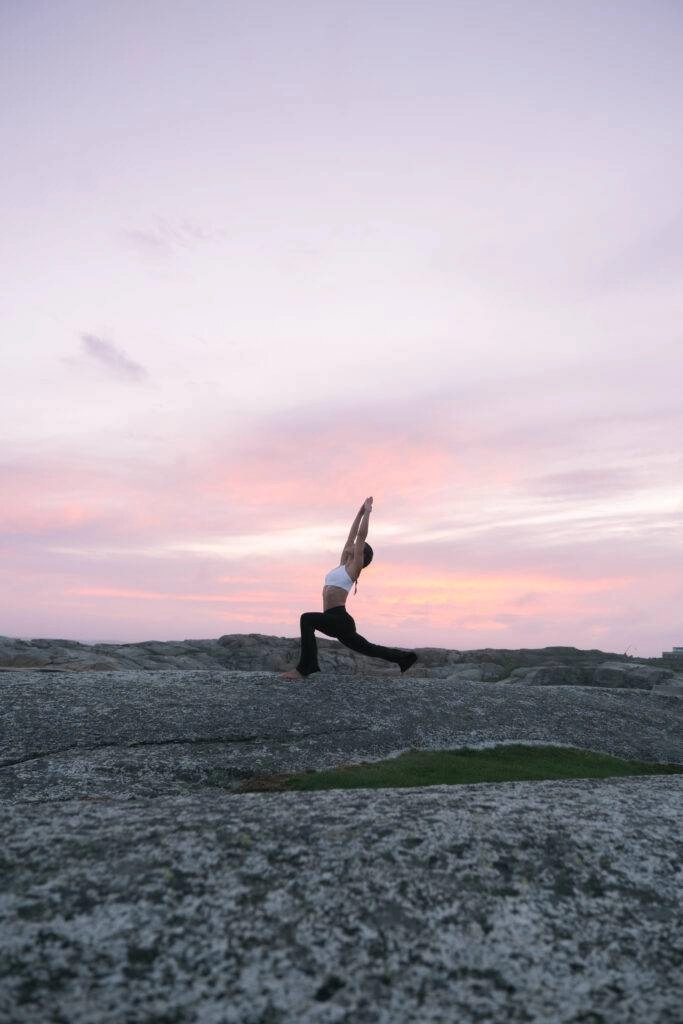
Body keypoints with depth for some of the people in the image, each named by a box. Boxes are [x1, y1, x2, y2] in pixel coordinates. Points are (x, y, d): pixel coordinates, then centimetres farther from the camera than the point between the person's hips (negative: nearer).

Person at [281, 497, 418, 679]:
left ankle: (304, 668, -28)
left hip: (340, 620, -9)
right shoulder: (343, 564, 18)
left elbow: (361, 535, -6)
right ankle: (405, 657, 32)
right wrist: (360, 512, 24)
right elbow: (352, 535, 20)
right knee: (367, 648, 18)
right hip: (335, 621, 9)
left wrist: (367, 512, 0)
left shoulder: (355, 567, -2)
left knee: (307, 618, -30)